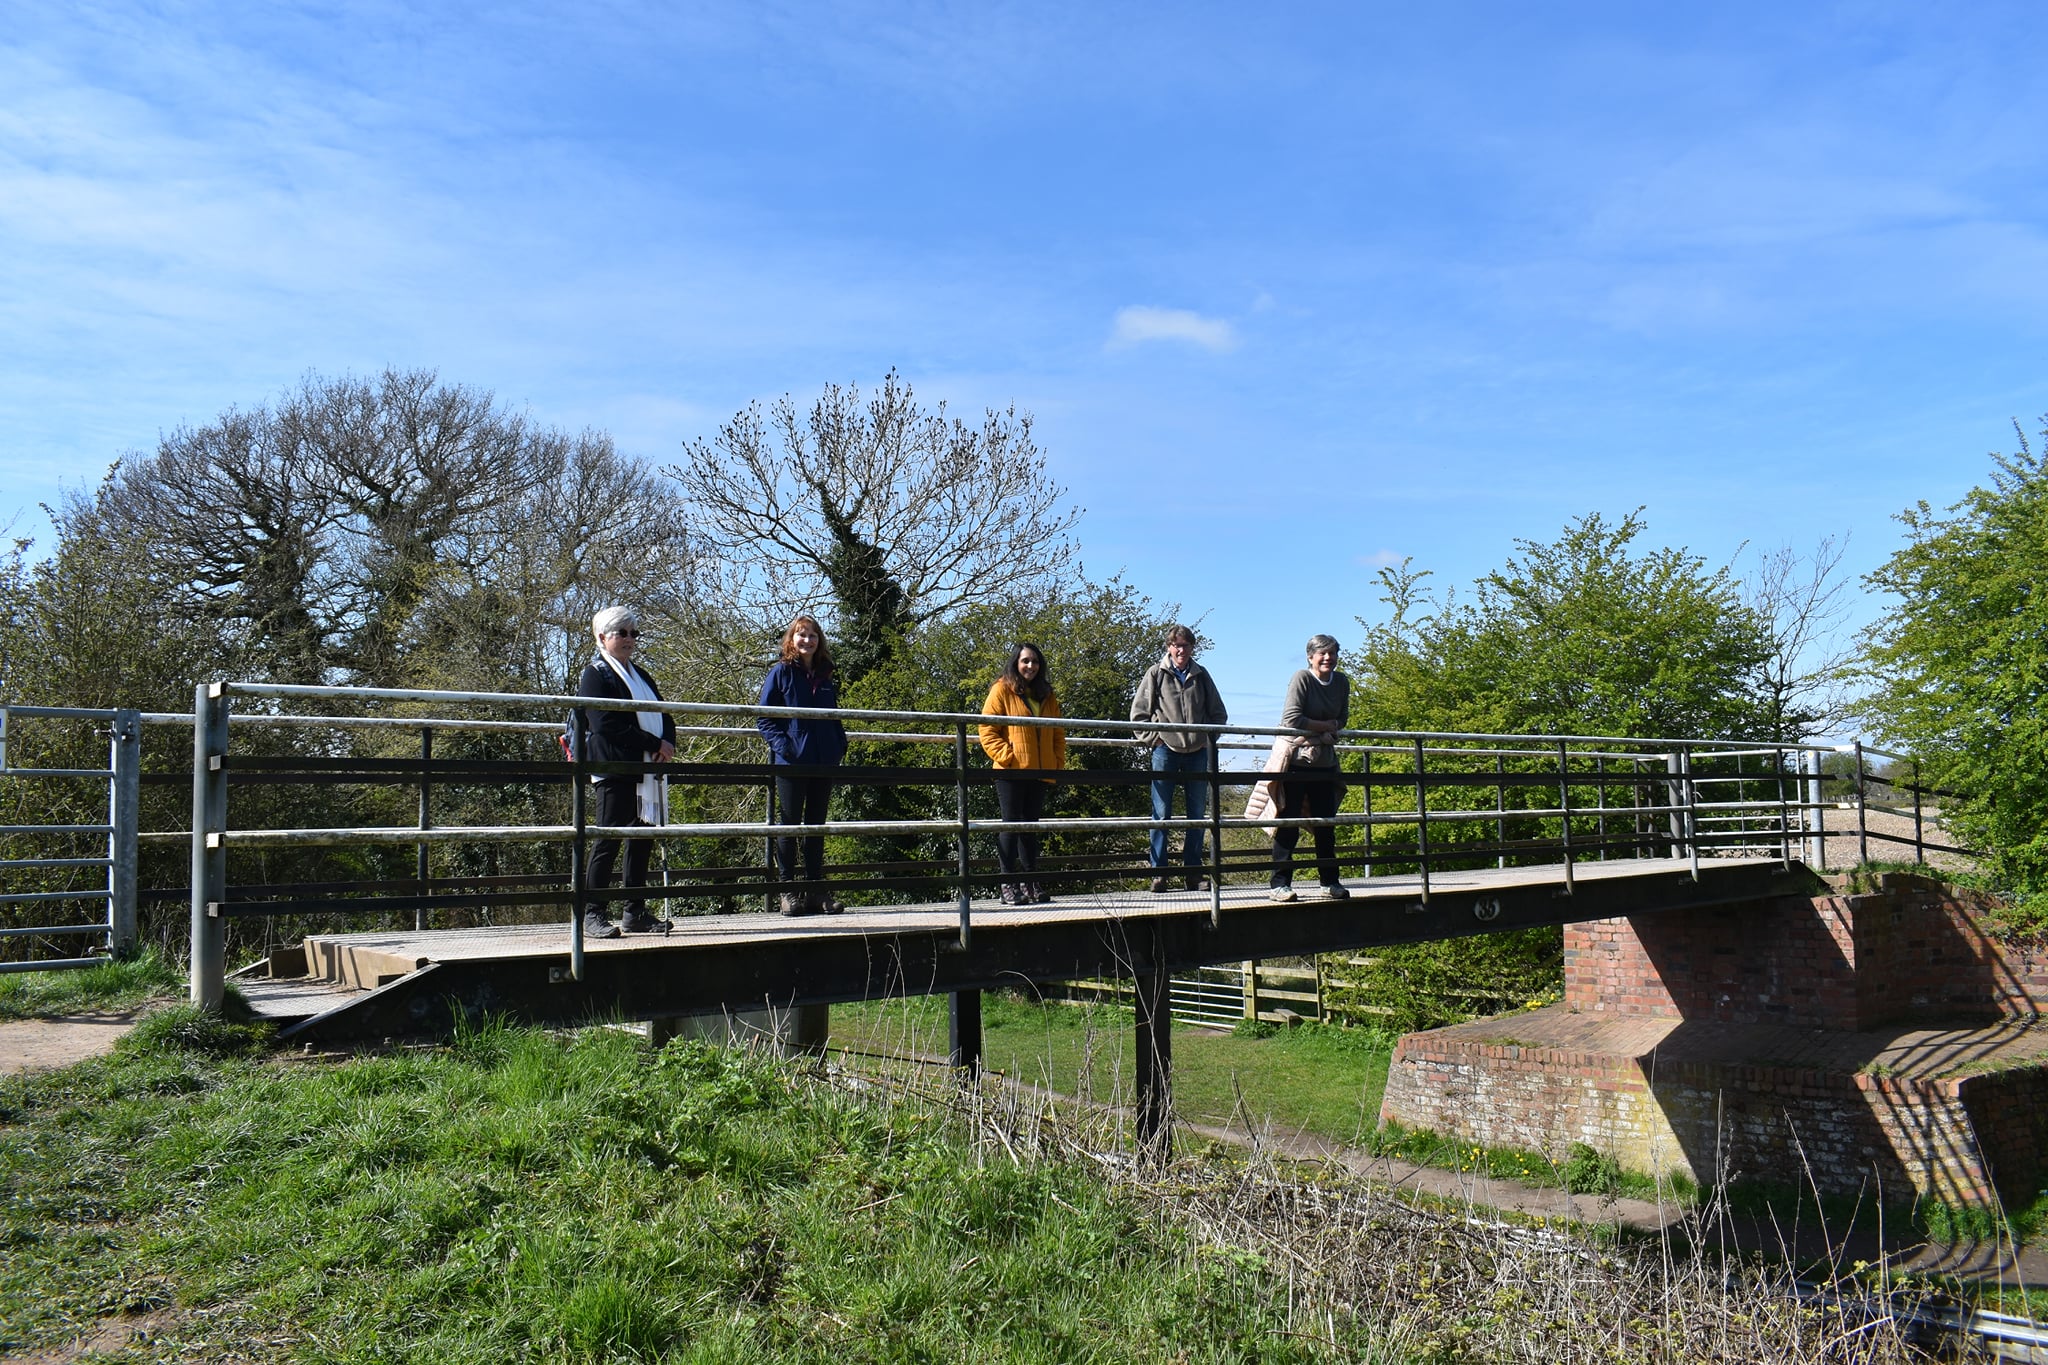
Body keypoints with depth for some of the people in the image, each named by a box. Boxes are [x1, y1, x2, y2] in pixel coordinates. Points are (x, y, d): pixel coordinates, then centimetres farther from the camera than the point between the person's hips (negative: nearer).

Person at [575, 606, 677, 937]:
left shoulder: (640, 675, 23)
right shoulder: (594, 675, -2)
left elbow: (665, 715, 18)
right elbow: (608, 725, -14)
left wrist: (668, 744, -4)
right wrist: (655, 744, -15)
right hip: (615, 770, -8)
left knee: (642, 841, 8)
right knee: (609, 839, -7)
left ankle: (636, 913, 14)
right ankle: (593, 914, -2)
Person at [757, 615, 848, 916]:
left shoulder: (826, 677, 13)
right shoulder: (781, 673, -1)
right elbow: (764, 717, -4)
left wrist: (840, 745, 5)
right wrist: (781, 744, -16)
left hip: (823, 764, 5)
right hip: (791, 763, -5)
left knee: (817, 827, 9)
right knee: (789, 826, 1)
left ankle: (816, 890, 14)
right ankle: (788, 891, 6)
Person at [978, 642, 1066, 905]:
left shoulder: (1047, 696, 17)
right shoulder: (1002, 690, 0)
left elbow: (1058, 735, 19)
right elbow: (987, 730, -7)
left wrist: (1058, 763, 6)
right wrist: (1006, 757, -15)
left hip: (1039, 773, 5)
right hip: (1011, 772, -5)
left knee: (1030, 827, 10)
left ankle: (1030, 883, 14)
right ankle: (1008, 885, 0)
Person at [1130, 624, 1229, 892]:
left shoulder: (1201, 675, 10)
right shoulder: (1156, 673, 3)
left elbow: (1219, 714, 17)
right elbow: (1138, 711, 3)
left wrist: (1208, 737, 6)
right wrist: (1152, 738, -4)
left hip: (1197, 751, 3)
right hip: (1165, 749, -3)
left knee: (1198, 814, 6)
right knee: (1161, 814, -2)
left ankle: (1193, 871, 14)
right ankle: (1158, 872, 2)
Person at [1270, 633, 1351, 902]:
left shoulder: (1342, 682, 7)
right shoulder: (1301, 678, -12)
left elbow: (1341, 719, 12)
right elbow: (1292, 719, -19)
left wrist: (1320, 731, -8)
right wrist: (1325, 725, -9)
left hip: (1324, 761, 6)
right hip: (1296, 760, -6)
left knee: (1326, 824, 10)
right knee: (1289, 823, -6)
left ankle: (1330, 881, 18)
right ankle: (1281, 883, -2)